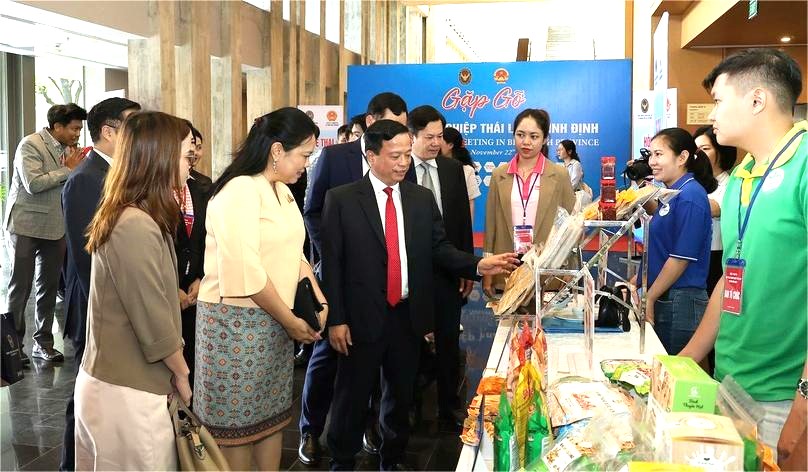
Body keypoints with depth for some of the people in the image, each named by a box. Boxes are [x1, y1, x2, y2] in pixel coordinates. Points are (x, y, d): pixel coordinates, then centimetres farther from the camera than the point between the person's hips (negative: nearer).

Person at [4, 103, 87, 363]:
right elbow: (33, 184, -22)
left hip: (56, 227, 6)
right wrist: (67, 169, -16)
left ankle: (43, 342, 22)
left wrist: (75, 165, -6)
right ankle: (14, 344, 15)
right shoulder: (30, 144, -12)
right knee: (20, 287, 4)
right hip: (25, 226, -6)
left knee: (49, 287, 12)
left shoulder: (68, 148, 7)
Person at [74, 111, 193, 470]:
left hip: (111, 380, 9)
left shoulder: (127, 216, 9)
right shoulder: (136, 226, -22)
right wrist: (182, 374, -5)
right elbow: (153, 321, -18)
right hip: (125, 392, -9)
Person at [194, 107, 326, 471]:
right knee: (236, 422, 5)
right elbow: (246, 272, -23)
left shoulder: (282, 191, 9)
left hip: (274, 321, 8)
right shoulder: (240, 190, -18)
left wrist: (320, 301, 1)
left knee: (271, 414, 15)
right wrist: (292, 321, -14)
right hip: (237, 321, -8)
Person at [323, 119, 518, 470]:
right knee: (353, 397, 9)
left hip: (408, 316, 4)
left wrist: (478, 265, -11)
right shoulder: (341, 200, -6)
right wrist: (336, 320, -10)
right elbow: (332, 264, -6)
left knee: (401, 395, 16)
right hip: (362, 318, -3)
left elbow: (440, 250, 6)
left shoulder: (422, 198, 5)